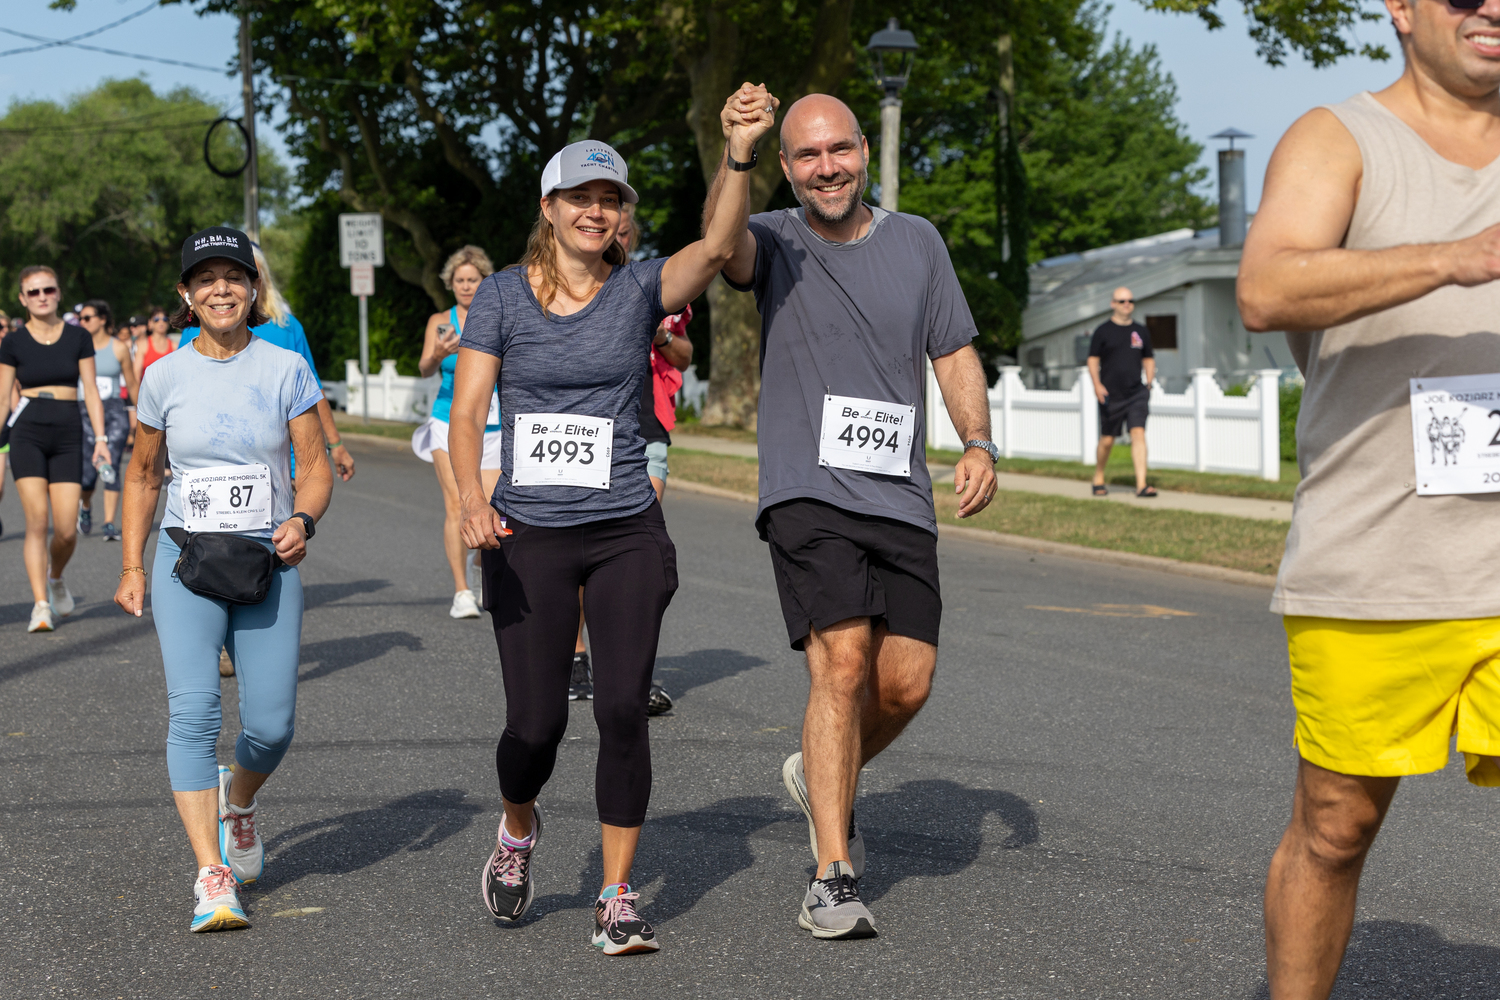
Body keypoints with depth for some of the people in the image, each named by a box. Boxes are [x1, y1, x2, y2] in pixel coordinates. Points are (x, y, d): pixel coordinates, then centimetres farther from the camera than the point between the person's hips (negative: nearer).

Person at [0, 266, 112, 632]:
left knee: (67, 529, -4)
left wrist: (100, 438, -2)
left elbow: (91, 392, 6)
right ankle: (40, 606, -8)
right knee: (37, 521, -12)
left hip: (68, 436, 1)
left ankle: (55, 577, 27)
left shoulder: (78, 338, 6)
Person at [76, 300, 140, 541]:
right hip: (86, 412, 0)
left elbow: (131, 384, 12)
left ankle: (110, 524, -5)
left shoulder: (118, 348, 3)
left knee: (112, 468, -10)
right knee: (87, 474, -6)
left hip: (115, 412, 0)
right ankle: (85, 505, 27)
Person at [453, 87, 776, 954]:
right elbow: (467, 411, -3)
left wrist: (742, 153, -35)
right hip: (529, 537, 0)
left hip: (627, 533, 0)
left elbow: (720, 243, -18)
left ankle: (619, 897, 4)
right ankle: (519, 829, 33)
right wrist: (474, 503, -21)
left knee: (623, 711, -9)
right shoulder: (503, 295, 1)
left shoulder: (641, 288, 0)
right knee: (536, 723, 0)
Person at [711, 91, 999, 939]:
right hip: (808, 492, -4)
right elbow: (723, 246, -21)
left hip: (901, 500, 4)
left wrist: (980, 443, 0)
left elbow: (955, 352, 15)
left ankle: (823, 776, 33)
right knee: (842, 663, -16)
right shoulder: (778, 242, 2)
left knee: (907, 683, 1)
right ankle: (834, 879, -12)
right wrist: (734, 155, -37)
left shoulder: (916, 241, 11)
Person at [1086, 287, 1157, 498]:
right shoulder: (1103, 331, 1)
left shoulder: (1141, 332, 12)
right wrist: (1097, 385, -13)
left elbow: (1148, 360, 20)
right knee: (1107, 440, 6)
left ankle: (1141, 485, -19)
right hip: (1111, 395, -2)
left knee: (1138, 434, -13)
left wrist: (1149, 385, 9)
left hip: (1136, 394, 2)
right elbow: (1093, 360, 1)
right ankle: (1098, 480, 28)